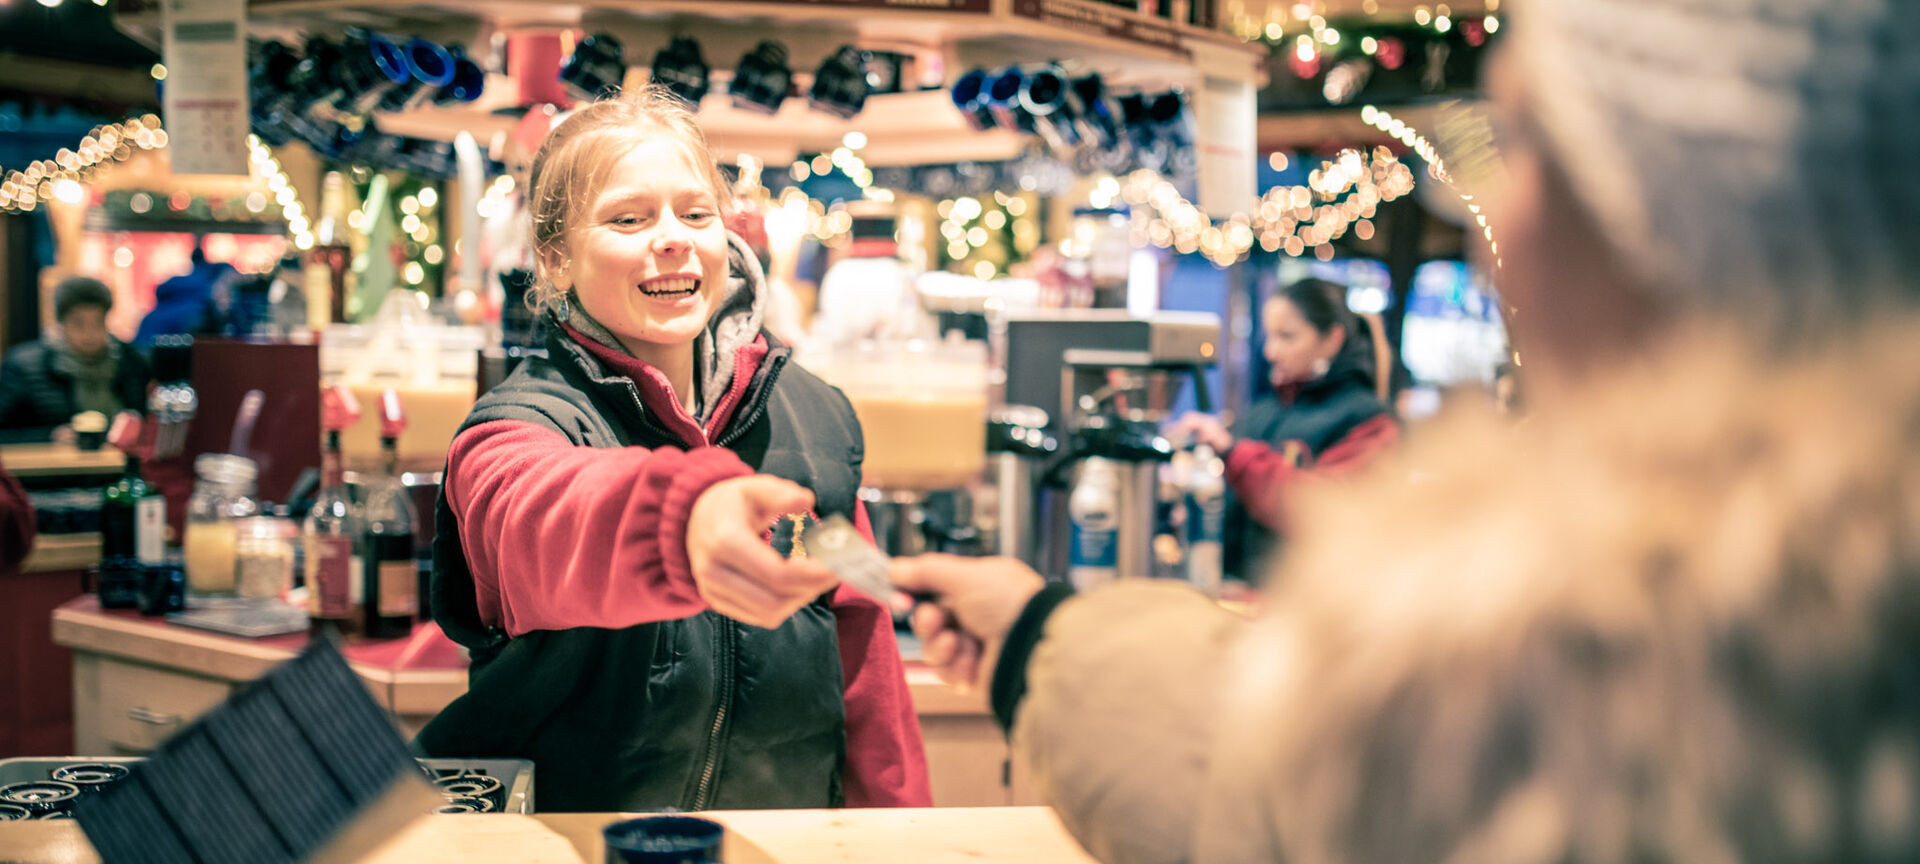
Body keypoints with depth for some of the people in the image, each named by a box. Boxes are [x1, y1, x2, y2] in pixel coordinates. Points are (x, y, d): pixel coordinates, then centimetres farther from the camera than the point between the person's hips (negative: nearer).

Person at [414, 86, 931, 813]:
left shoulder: (816, 418, 5)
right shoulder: (520, 422, -9)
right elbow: (538, 523, -33)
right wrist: (686, 514, -53)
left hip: (783, 833, 3)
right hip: (562, 836, -2)